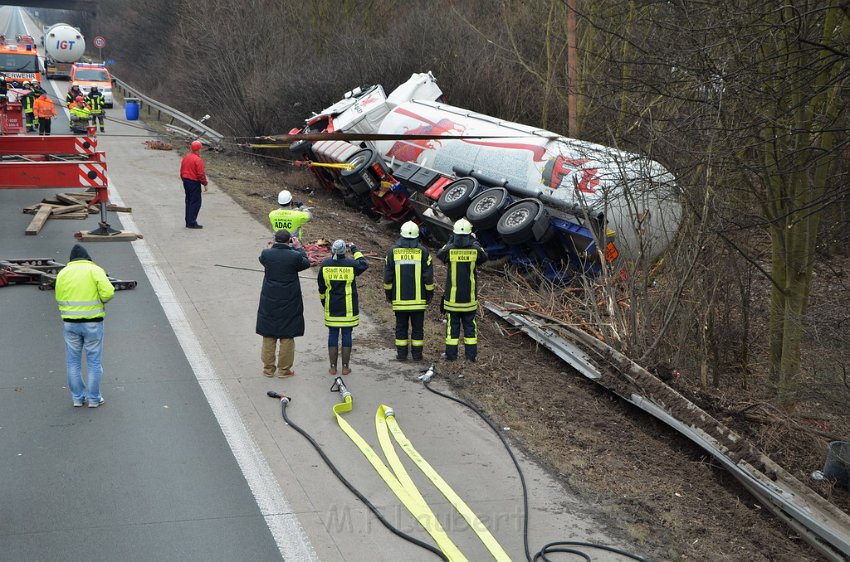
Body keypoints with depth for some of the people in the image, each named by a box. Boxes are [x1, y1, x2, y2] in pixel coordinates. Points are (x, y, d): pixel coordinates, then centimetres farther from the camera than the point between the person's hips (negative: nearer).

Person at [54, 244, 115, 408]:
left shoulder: (63, 273, 5)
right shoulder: (95, 270, -6)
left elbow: (59, 299, 8)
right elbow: (108, 292, -18)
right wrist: (101, 300, 3)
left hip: (70, 323, 3)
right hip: (92, 323, -3)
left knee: (73, 362, 13)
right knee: (94, 361, 7)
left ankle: (77, 398, 17)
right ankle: (94, 398, 11)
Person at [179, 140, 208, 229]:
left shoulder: (185, 157, 8)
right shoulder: (198, 160, -18)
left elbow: (182, 171, 14)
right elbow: (201, 174, -19)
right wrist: (205, 184, -10)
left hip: (186, 182, 8)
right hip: (194, 183, -8)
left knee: (189, 201, 15)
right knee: (195, 202, -3)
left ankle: (188, 222, 19)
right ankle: (192, 223, -5)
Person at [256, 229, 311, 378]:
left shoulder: (266, 254, -10)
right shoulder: (295, 256, -15)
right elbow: (305, 263, 5)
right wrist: (299, 248, 16)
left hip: (269, 303, 2)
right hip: (289, 304, -2)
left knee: (268, 336, 14)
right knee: (287, 337, 9)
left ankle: (268, 368, 20)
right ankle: (284, 370, 15)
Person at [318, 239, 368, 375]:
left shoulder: (325, 265, -3)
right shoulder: (351, 264, -10)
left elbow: (321, 288, 7)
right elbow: (364, 264, 14)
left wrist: (324, 303, 21)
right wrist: (355, 250, 24)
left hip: (331, 309, 2)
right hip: (348, 309, -2)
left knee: (333, 335, 8)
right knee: (347, 335, 5)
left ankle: (333, 367, 10)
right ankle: (345, 367, 8)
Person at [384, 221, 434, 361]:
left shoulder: (393, 251, -1)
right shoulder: (423, 251, -4)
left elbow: (387, 276, 2)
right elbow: (428, 276, -4)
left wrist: (388, 294, 12)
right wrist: (429, 294, 7)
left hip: (399, 298, 1)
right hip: (418, 297, -1)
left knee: (401, 326, 9)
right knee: (417, 326, 7)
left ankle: (401, 353, 10)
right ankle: (417, 354, 9)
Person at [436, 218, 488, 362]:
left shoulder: (450, 250, -12)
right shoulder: (475, 250, -10)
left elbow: (439, 253, 11)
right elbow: (484, 257, 13)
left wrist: (450, 241, 16)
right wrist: (475, 242, 20)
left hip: (452, 296, -1)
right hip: (469, 297, 1)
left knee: (452, 325, 8)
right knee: (470, 325, 11)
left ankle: (451, 354, 11)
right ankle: (471, 354, 12)